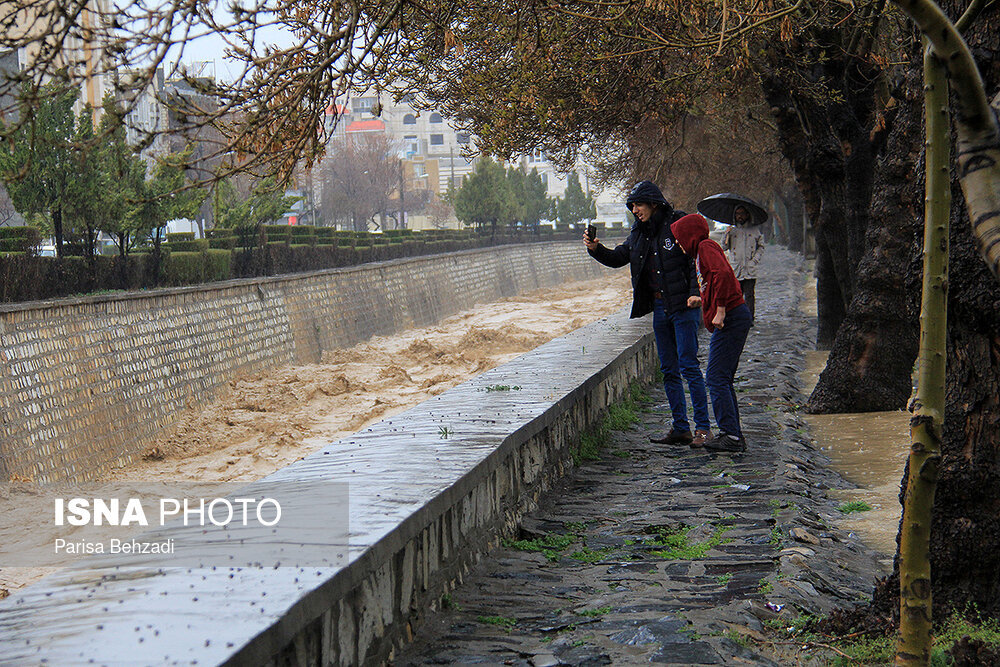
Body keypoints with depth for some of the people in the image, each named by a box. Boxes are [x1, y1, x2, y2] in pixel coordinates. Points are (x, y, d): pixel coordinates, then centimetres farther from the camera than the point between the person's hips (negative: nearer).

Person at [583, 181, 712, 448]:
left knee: (688, 365, -8)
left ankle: (703, 427, -3)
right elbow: (618, 258, 20)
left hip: (683, 306, -7)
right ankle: (680, 428, 15)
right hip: (659, 308, 7)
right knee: (668, 370, 9)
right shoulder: (639, 234, 12)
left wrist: (696, 293, -21)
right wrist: (596, 249, 1)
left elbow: (697, 259, -10)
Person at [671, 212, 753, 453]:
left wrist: (720, 310, -24)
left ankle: (731, 436, -11)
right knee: (722, 379, 13)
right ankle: (733, 434, 15)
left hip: (730, 318, -10)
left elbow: (722, 273, -24)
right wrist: (701, 301, 24)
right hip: (735, 317, 10)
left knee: (716, 378, -9)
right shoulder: (702, 250, 22)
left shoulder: (706, 246, -7)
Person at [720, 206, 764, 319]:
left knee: (749, 295, -7)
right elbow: (724, 247, 6)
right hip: (735, 270, 2)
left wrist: (754, 260, 0)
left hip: (750, 270, -2)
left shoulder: (755, 230, 9)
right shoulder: (731, 230, 12)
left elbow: (761, 247, 14)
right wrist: (726, 235, -10)